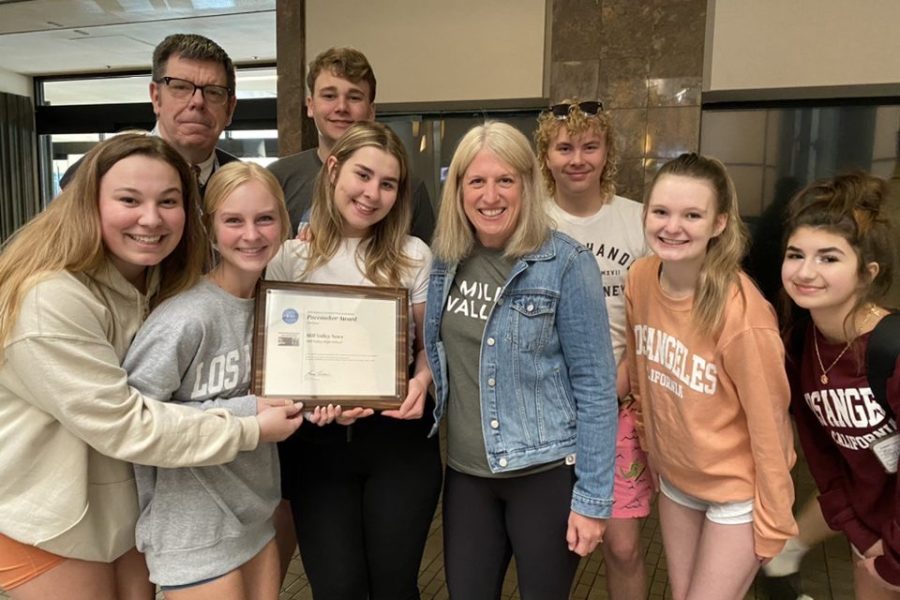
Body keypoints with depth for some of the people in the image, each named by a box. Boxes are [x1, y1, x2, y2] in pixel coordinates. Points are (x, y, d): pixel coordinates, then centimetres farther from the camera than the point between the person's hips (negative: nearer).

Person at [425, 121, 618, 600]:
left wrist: (593, 497, -13)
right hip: (466, 471, 5)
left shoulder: (566, 264, -15)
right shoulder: (446, 258, -1)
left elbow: (595, 385, -13)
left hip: (546, 472, -4)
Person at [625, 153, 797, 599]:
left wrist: (773, 521, -11)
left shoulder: (740, 311, -29)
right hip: (674, 478, 5)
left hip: (737, 490, -5)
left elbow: (768, 423, -19)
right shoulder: (639, 278, -12)